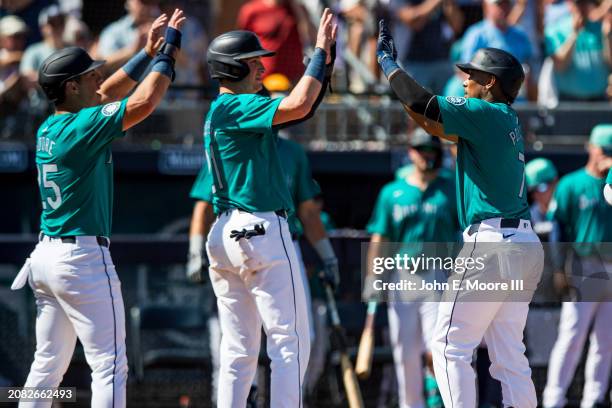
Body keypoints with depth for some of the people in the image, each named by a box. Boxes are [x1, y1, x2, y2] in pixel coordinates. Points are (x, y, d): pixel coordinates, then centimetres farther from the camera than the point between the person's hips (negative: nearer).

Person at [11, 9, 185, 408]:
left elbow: (107, 94, 22)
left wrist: (148, 54, 18)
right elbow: (145, 101, -23)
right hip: (83, 257, -9)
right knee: (110, 365, -7)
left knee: (48, 365, 13)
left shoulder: (48, 129, 9)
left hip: (46, 256, 9)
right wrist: (167, 52, -9)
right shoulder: (82, 127, -16)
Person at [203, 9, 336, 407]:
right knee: (291, 342, -7)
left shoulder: (226, 109, 18)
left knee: (238, 351, 10)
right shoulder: (234, 106, -10)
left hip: (225, 235, 10)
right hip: (262, 231, -10)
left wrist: (326, 58, 9)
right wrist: (320, 51, -14)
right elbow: (298, 105, -24)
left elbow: (304, 108, 19)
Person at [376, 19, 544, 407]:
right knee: (509, 356, 10)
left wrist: (388, 61, -1)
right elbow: (436, 126, 23)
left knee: (450, 346, -5)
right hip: (526, 245, 9)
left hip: (492, 243, -9)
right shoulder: (508, 121, 17)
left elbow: (423, 105, -14)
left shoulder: (487, 113, -8)